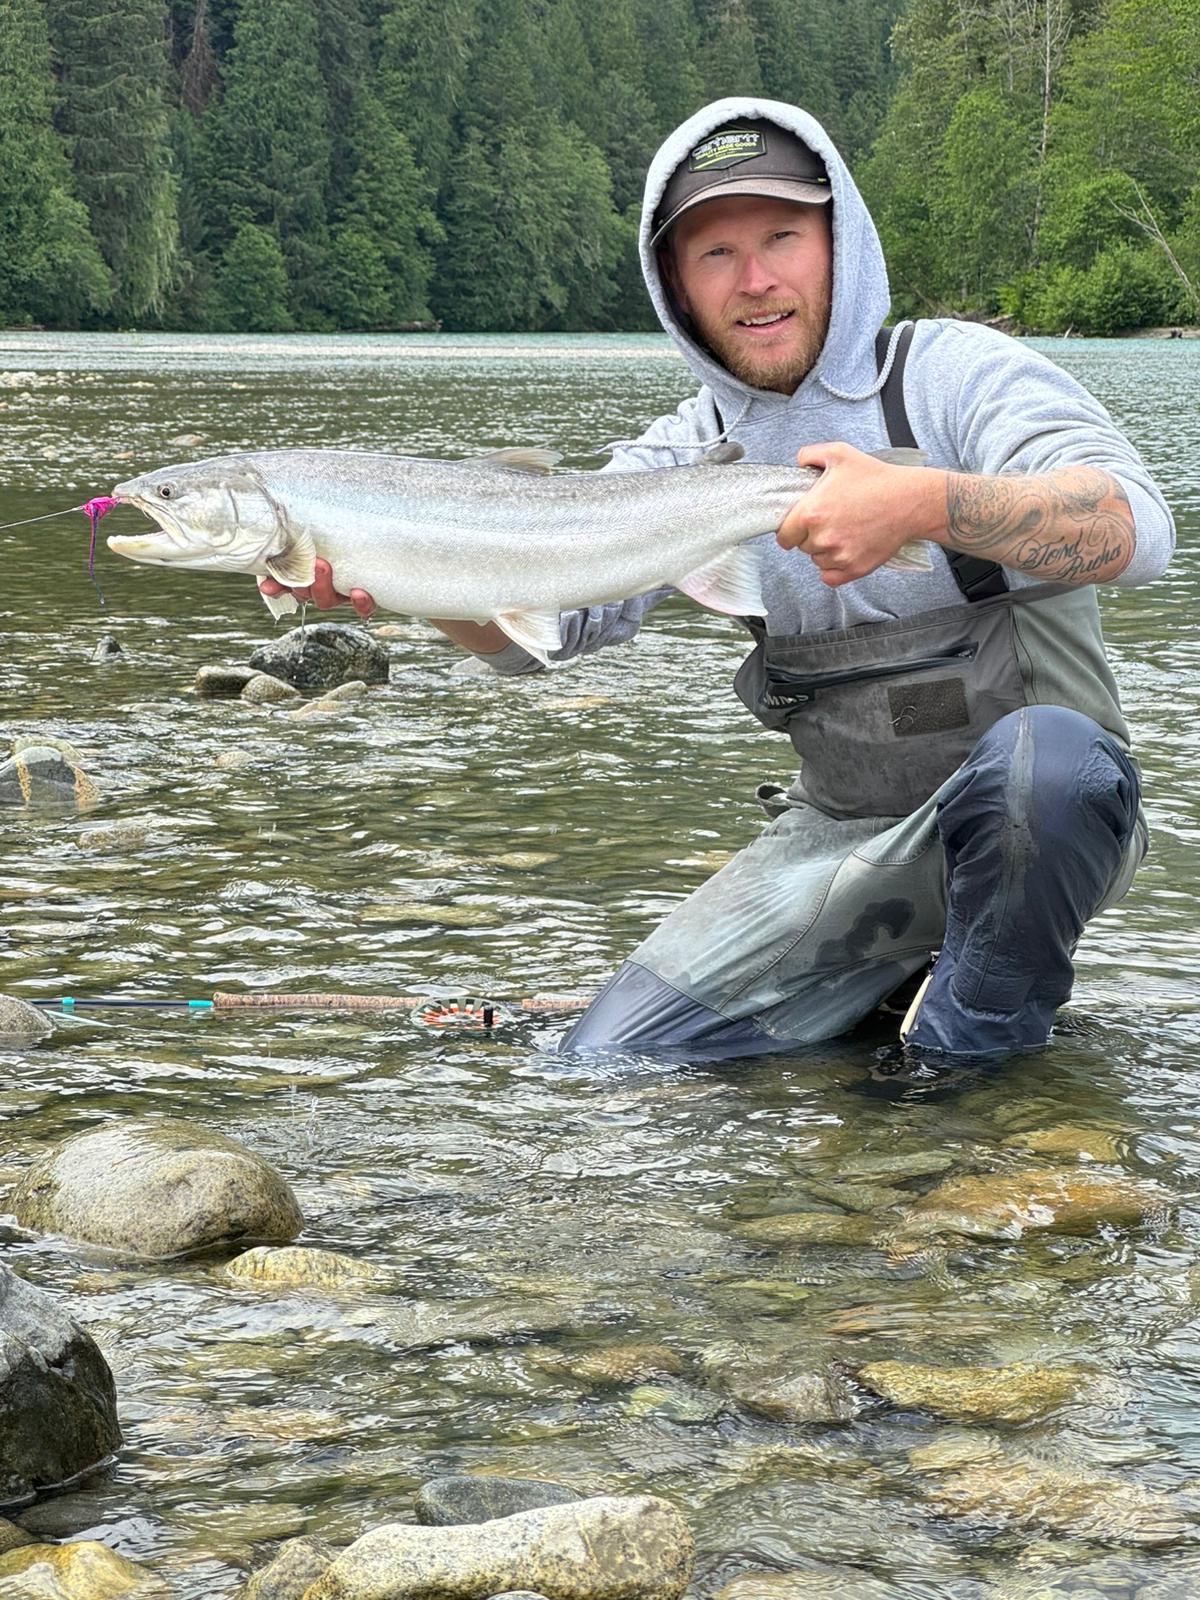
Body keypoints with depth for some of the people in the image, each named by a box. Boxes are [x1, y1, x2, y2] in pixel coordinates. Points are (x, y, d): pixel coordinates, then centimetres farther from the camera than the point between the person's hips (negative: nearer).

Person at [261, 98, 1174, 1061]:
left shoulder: (954, 371, -9)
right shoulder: (688, 455, 5)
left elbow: (1135, 527, -26)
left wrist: (929, 503, -42)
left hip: (1035, 823, -4)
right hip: (841, 835, 4)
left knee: (1042, 755, -39)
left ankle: (975, 1039, -11)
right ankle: (897, 977, 15)